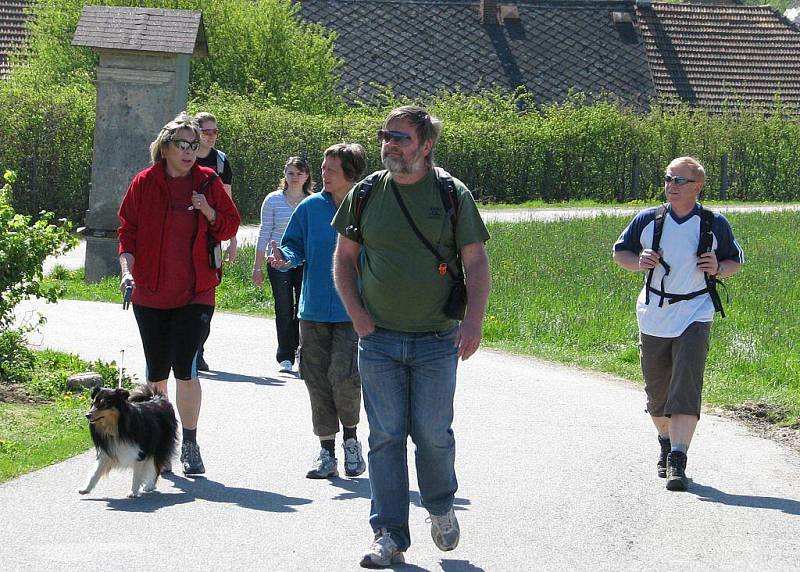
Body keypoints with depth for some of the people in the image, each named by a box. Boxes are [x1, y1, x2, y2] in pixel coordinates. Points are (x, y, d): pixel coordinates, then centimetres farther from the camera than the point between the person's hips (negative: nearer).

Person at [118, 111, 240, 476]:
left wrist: (209, 212, -10)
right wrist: (127, 269, -10)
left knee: (185, 367, -11)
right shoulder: (144, 184, 3)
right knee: (157, 370, 8)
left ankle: (189, 445, -3)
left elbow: (229, 226, 9)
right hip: (150, 292, 1)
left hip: (195, 292, -1)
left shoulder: (208, 183, 4)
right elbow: (128, 230, 4)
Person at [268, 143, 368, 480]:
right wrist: (285, 259, -12)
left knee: (343, 376, -14)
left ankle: (351, 440, 10)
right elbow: (294, 246, 10)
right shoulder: (310, 208, 4)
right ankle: (327, 451, 16)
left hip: (353, 313, -3)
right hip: (313, 310, 4)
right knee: (317, 380, 5)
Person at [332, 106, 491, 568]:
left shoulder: (453, 195, -2)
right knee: (386, 437, 0)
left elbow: (476, 262, -1)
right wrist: (356, 312, 0)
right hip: (378, 339, 2)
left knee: (433, 434, 1)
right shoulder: (366, 193, 4)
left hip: (437, 340, -2)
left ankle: (441, 508, 28)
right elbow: (345, 257, 13)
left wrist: (474, 321, -13)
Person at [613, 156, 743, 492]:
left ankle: (677, 462, -20)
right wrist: (638, 261, -10)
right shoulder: (647, 221, 3)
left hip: (694, 316, -3)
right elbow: (619, 252, 12)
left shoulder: (714, 225, 0)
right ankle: (666, 443, 36)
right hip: (653, 316, 3)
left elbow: (735, 261, 12)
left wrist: (718, 268, -11)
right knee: (657, 390, 10)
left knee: (685, 389, -15)